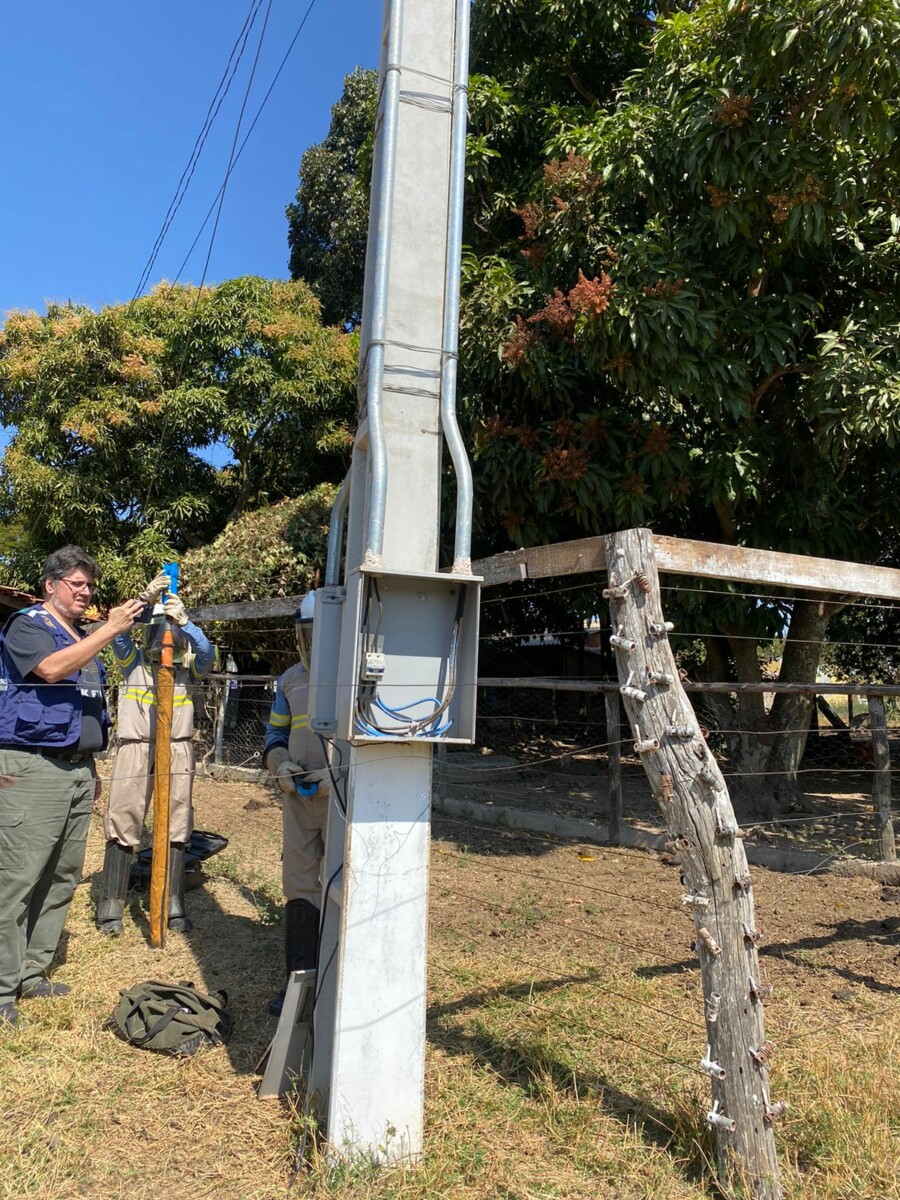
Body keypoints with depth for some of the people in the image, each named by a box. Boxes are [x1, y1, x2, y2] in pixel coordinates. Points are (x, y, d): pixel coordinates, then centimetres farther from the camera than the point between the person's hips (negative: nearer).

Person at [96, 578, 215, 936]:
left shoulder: (188, 666, 10)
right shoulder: (133, 660, 9)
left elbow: (206, 653, -10)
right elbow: (119, 634, -9)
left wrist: (184, 620, -23)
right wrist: (146, 598, -21)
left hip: (177, 750, 1)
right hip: (134, 748, -1)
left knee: (176, 829, 5)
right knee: (122, 827, -3)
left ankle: (173, 905, 15)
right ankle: (111, 908, 7)